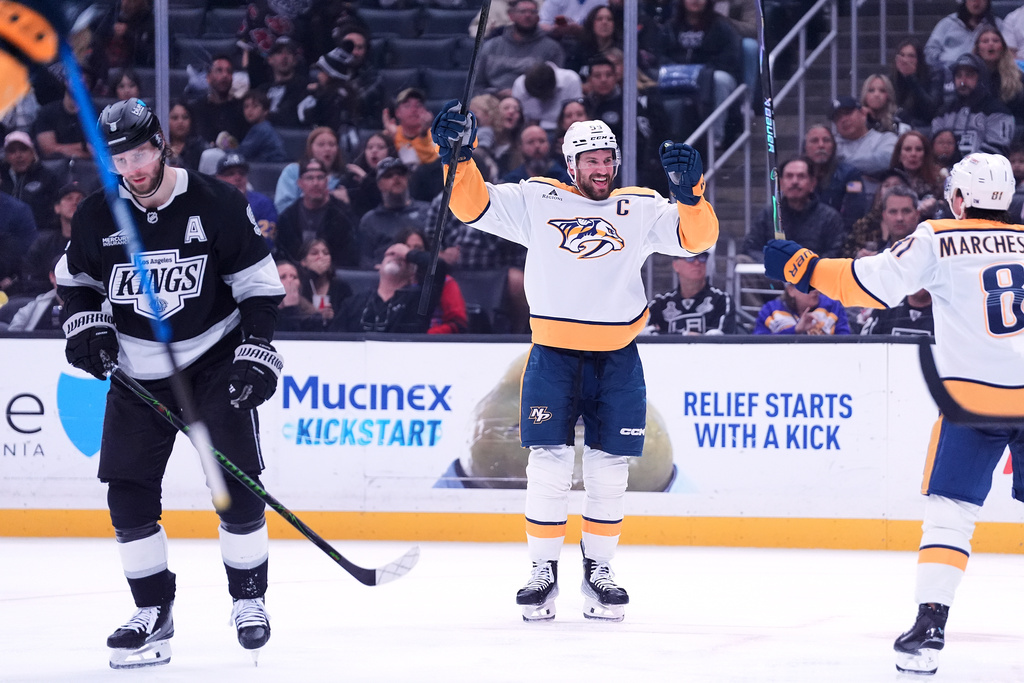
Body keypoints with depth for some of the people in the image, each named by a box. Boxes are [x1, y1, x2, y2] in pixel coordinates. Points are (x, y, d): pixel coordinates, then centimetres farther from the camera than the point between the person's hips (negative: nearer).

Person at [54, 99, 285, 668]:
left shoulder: (218, 205, -12)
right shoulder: (98, 217, -3)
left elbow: (260, 284, -7)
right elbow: (76, 280, 14)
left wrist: (256, 355, -14)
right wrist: (88, 327, -3)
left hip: (214, 359, -3)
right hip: (138, 372, 3)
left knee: (237, 482, -10)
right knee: (128, 489, -4)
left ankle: (249, 599, 6)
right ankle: (154, 612, 7)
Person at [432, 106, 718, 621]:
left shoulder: (642, 208, 5)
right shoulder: (536, 201, 3)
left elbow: (697, 237, -5)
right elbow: (471, 206, 0)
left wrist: (689, 191, -22)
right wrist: (460, 156, -14)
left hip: (617, 360, 1)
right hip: (553, 353, -1)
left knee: (608, 468, 4)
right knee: (548, 463, -6)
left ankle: (599, 570, 17)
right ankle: (543, 571, 4)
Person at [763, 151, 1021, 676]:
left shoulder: (938, 240, -1)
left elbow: (870, 283, -3)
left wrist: (798, 265, 6)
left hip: (972, 395, -3)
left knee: (949, 511, 1)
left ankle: (929, 626, -10)